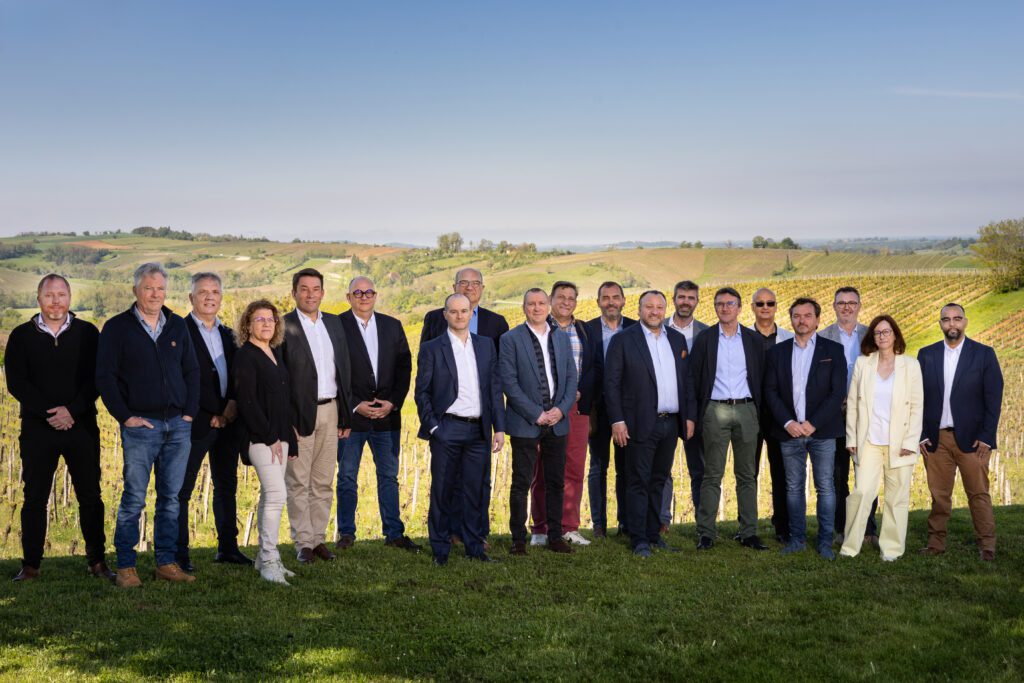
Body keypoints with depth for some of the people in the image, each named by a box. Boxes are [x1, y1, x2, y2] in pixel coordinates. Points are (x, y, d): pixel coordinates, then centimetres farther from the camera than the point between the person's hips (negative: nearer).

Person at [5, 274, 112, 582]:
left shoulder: (87, 333, 5)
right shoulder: (22, 336, 6)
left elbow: (96, 378, 0)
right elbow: (16, 383, -1)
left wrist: (72, 411, -13)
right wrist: (48, 413, -12)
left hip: (81, 426, 0)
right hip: (37, 429, 0)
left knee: (90, 496, 2)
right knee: (35, 498, 3)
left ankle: (97, 561, 10)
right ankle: (30, 565, 10)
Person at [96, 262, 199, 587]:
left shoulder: (177, 327, 12)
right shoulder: (117, 328, 0)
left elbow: (192, 371, 14)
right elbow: (105, 377, -4)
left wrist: (189, 412, 3)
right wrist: (125, 416, -9)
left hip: (178, 425, 4)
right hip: (140, 425, -4)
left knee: (171, 497, 7)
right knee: (134, 498, -4)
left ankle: (166, 562, 13)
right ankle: (125, 566, 4)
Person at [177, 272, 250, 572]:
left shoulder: (227, 334, 15)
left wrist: (232, 405, -3)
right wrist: (213, 414, -13)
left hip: (227, 421, 7)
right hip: (196, 423, -7)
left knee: (226, 486, 12)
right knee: (182, 490, -1)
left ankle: (227, 547, 21)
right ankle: (179, 554, 4)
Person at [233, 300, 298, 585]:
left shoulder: (276, 354, 15)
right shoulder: (246, 356, -9)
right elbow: (247, 402, -15)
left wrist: (289, 439, 14)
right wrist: (269, 438, -16)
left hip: (278, 436, 8)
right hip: (259, 437, -8)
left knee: (269, 496, 11)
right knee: (277, 494, -14)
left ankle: (264, 558, 18)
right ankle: (269, 560, -9)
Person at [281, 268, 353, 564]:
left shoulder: (334, 323, 11)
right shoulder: (283, 326, -6)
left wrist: (346, 415, 10)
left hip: (330, 410, 5)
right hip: (299, 413, -5)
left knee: (323, 482, 10)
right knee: (298, 482, 2)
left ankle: (318, 537, 19)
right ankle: (303, 542, 9)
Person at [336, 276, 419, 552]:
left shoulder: (392, 326, 9)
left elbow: (404, 367, 7)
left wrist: (393, 403, -4)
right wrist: (355, 405, -12)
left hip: (387, 414, 3)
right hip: (350, 414, -3)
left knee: (389, 476, 8)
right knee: (347, 477, 6)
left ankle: (394, 533, 15)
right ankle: (346, 533, 17)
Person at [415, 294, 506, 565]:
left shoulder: (486, 346, 11)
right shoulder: (431, 349, 1)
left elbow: (495, 388, 11)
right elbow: (422, 392, 1)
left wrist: (499, 428, 6)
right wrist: (432, 427, -7)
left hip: (478, 430, 3)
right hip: (447, 430, -3)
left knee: (475, 491, 7)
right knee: (442, 491, 3)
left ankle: (474, 547, 17)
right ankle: (440, 550, 11)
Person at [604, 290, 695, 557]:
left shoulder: (677, 339, 12)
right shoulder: (623, 340, -3)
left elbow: (686, 380, 15)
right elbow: (611, 383, -6)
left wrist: (690, 416, 8)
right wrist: (617, 420, -12)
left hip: (671, 423, 5)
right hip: (641, 423, -5)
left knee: (659, 481, 12)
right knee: (639, 482, -2)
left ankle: (653, 534, 20)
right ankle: (639, 539, 2)